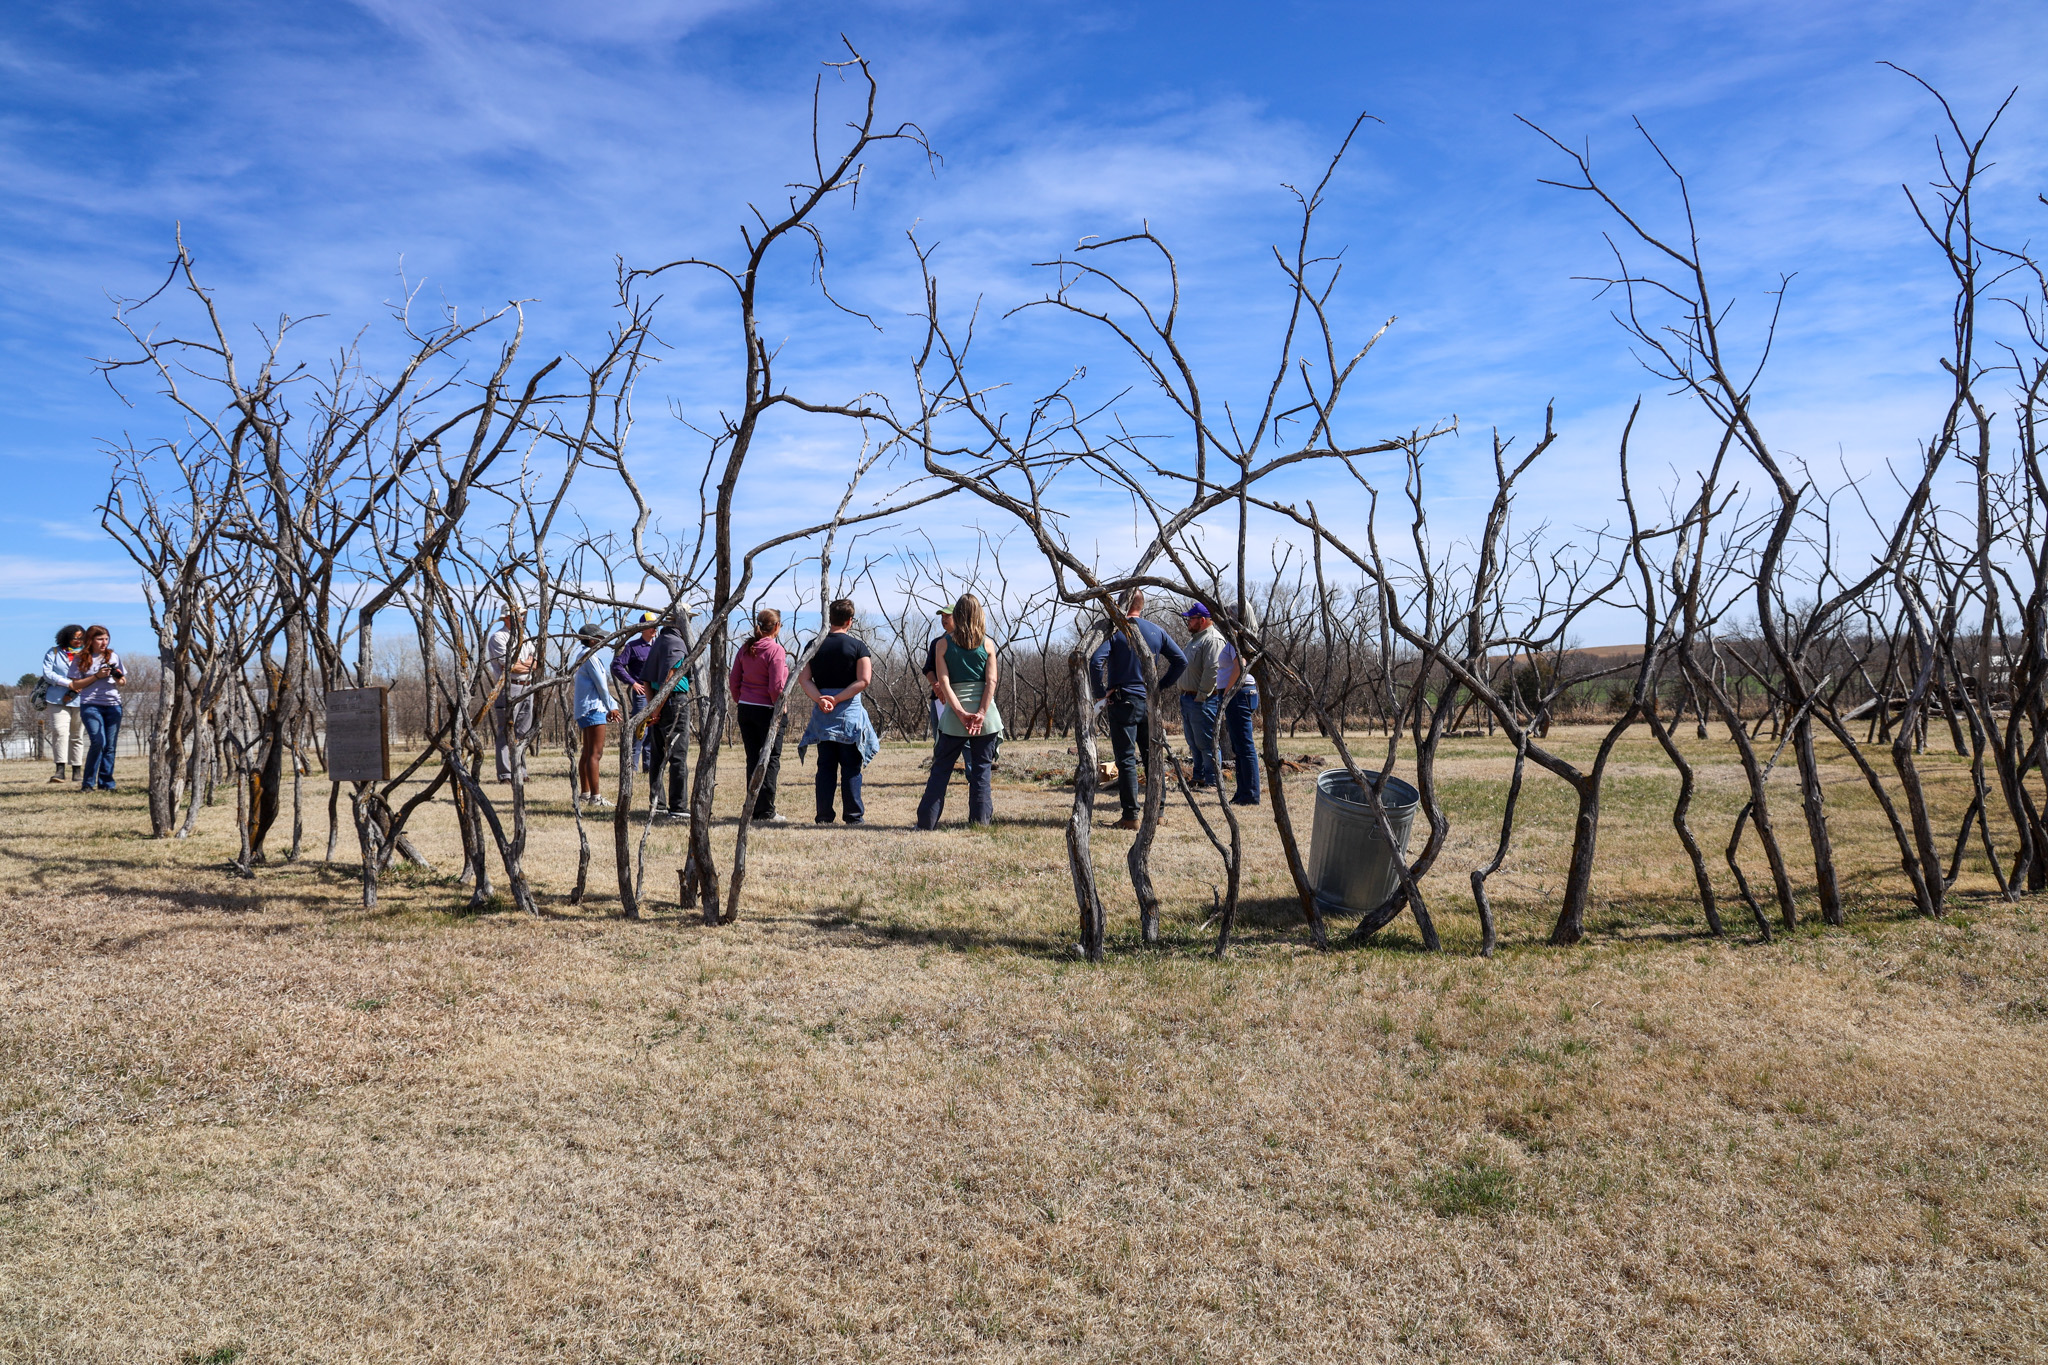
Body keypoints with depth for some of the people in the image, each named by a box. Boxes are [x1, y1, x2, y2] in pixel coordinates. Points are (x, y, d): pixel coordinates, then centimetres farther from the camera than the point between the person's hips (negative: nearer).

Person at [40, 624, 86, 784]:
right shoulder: (54, 653, 8)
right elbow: (47, 674, -2)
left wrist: (74, 692, -10)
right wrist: (68, 683, -13)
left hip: (79, 700, 2)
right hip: (58, 700, -2)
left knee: (77, 736, 6)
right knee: (60, 731, -16)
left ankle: (76, 771, 11)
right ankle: (60, 769, -19)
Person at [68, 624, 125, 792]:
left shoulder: (113, 656, 12)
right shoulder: (80, 659, 3)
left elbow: (123, 681, 18)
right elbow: (75, 685, 0)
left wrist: (118, 677, -5)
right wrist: (97, 676, -11)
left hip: (113, 705, 3)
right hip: (91, 705, -3)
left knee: (110, 746, 2)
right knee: (98, 742, -17)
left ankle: (106, 783, 7)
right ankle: (88, 783, -6)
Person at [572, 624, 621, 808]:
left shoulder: (584, 656, 20)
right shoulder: (591, 657, -12)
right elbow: (601, 685, -14)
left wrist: (609, 707, 20)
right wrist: (611, 707, -7)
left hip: (585, 710, 11)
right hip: (594, 708, -11)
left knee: (587, 753, 15)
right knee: (595, 753, -12)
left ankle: (584, 793, 20)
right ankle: (595, 797, -15)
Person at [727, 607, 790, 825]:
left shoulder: (746, 648, 7)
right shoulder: (775, 650, -13)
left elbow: (734, 682, 9)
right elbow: (776, 686, -18)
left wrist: (740, 703, 18)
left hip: (745, 709, 6)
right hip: (767, 710, -6)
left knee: (753, 759, 11)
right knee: (771, 760, 0)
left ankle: (755, 811, 14)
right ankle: (766, 813, -1)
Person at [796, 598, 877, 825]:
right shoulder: (857, 646, -3)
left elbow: (803, 679, -1)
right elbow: (864, 680, -12)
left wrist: (820, 700, -11)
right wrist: (838, 699, -12)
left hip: (821, 713, 3)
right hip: (850, 712, -3)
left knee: (825, 766, 8)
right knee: (850, 767, 2)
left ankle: (824, 816, 8)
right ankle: (854, 815, 3)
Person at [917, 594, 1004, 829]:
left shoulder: (944, 643, 0)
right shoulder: (986, 643, 1)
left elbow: (944, 681, -7)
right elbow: (991, 681, -8)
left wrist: (960, 712, -10)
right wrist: (981, 713, -12)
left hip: (955, 715, 0)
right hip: (985, 715, 0)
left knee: (941, 768, 7)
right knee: (981, 769, 8)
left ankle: (927, 820, 6)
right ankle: (980, 819, 8)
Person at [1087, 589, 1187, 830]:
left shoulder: (1115, 631, -9)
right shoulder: (1156, 631, 6)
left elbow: (1096, 662, -21)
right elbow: (1181, 660, 10)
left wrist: (1101, 692, -9)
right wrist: (1161, 685, 14)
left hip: (1122, 702, -4)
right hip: (1149, 703, 5)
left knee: (1126, 761, -1)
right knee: (1152, 758, 13)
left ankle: (1130, 817, -2)